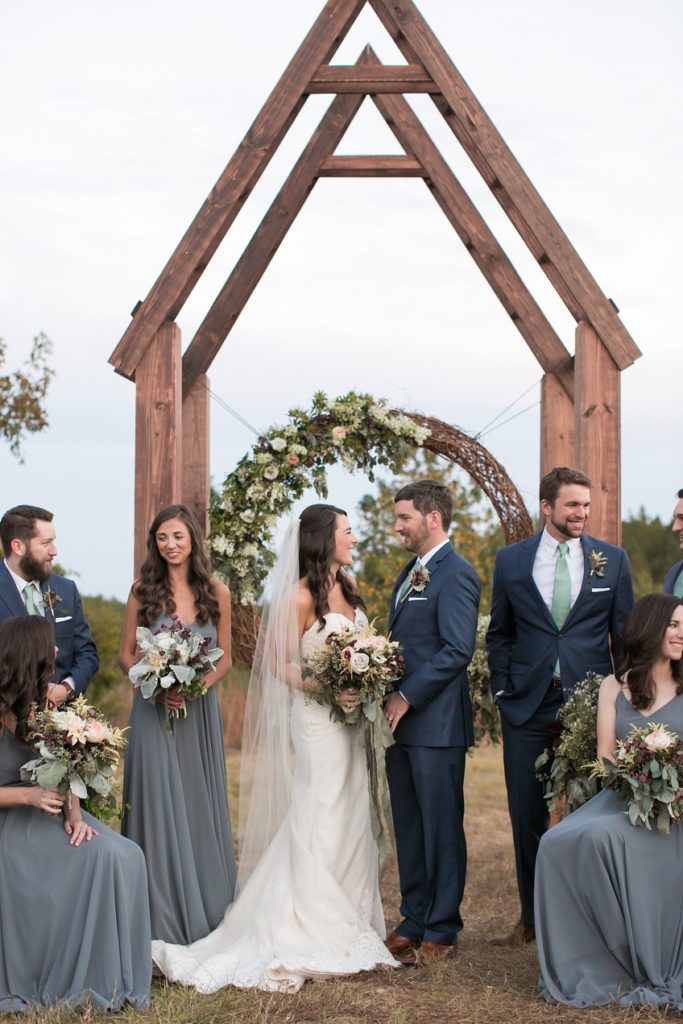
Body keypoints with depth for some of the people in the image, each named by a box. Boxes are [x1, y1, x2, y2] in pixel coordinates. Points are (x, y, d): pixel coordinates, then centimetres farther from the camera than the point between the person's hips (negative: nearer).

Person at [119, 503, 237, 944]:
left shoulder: (216, 593, 3)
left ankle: (206, 911, 19)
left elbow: (225, 658, 7)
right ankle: (163, 918, 7)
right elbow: (127, 655, 3)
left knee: (201, 807, 7)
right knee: (158, 806, -1)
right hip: (154, 712, -1)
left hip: (201, 712, 2)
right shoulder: (143, 592, 0)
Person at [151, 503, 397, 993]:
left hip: (350, 718, 8)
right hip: (316, 719, -8)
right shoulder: (300, 597, -12)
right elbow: (280, 665, -12)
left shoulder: (349, 587, 10)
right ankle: (303, 938, -5)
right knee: (319, 820, -8)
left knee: (350, 819, 10)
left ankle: (345, 929, 19)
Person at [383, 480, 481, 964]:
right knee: (409, 826, 13)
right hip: (401, 721, 9)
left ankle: (442, 931, 8)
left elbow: (458, 650, -19)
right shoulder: (411, 573, 17)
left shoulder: (456, 574, -12)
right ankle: (414, 921, 22)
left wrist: (408, 698, -16)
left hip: (436, 723, -9)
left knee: (442, 828, 0)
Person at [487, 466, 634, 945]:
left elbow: (625, 633, 6)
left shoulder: (613, 560, 3)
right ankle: (532, 917, 20)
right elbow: (499, 633, 12)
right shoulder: (511, 560, 5)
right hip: (528, 706, 1)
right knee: (527, 816, 7)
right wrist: (503, 688, 3)